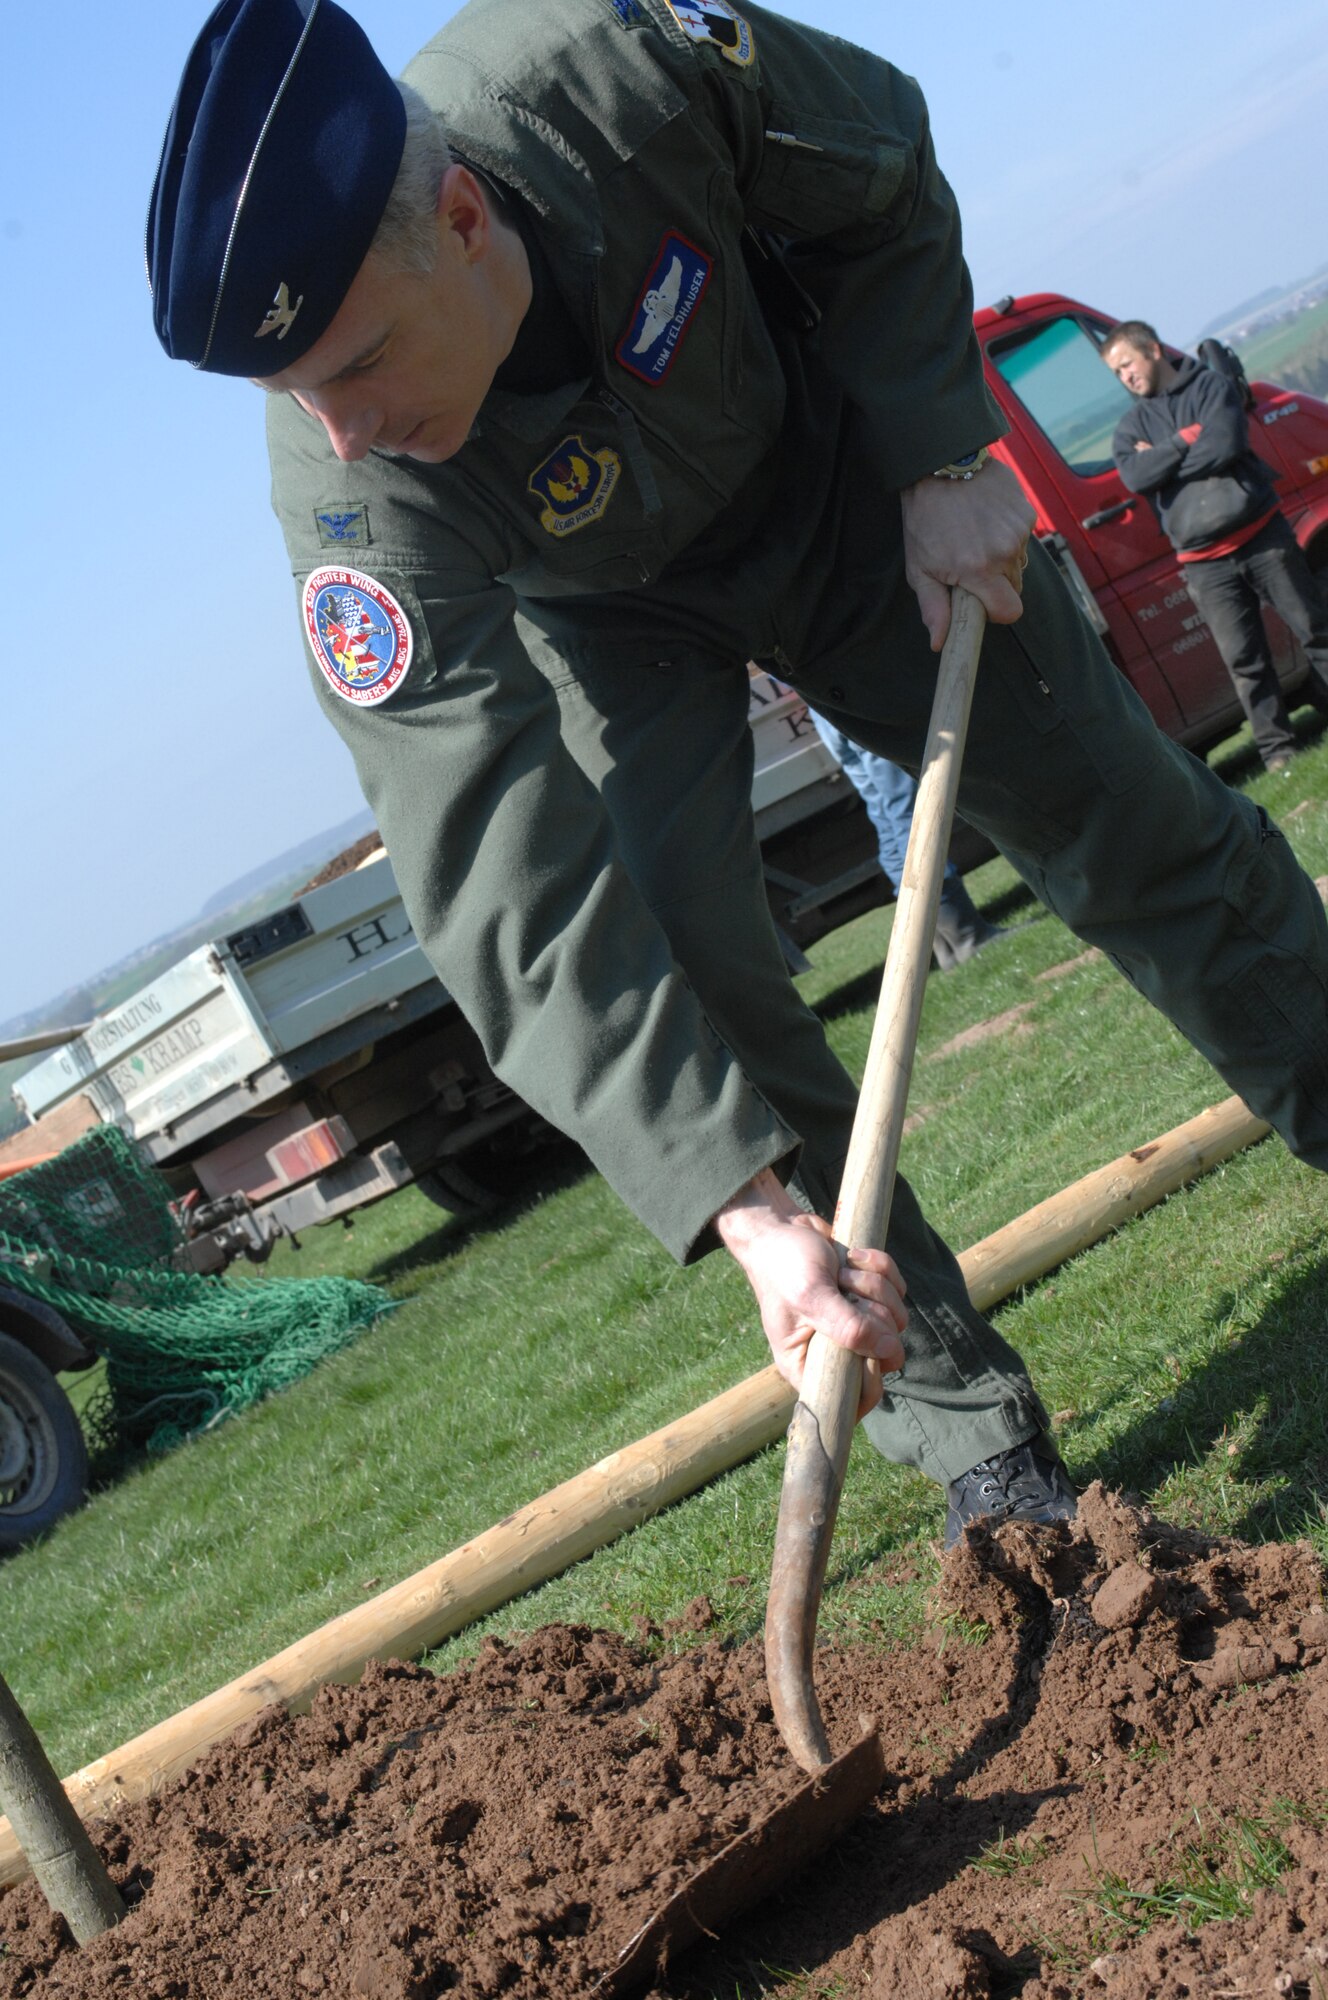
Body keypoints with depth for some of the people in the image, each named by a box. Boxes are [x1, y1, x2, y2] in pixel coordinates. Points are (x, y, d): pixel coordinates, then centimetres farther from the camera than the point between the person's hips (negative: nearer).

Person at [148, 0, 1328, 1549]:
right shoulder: (356, 513, -39)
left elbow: (881, 186, -14)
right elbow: (510, 901, -42)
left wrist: (942, 460, -21)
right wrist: (750, 1205, -48)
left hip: (827, 468, 2)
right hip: (603, 617, -1)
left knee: (1126, 825, 5)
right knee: (679, 998, -17)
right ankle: (976, 1436, -4)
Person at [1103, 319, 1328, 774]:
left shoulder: (1211, 386, 4)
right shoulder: (1132, 425, 13)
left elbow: (1225, 444, -15)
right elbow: (1135, 477, -8)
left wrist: (1161, 460, -8)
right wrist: (1187, 439, -11)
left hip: (1260, 532, -2)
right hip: (1204, 562, 2)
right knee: (1243, 658, -1)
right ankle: (1275, 746, 6)